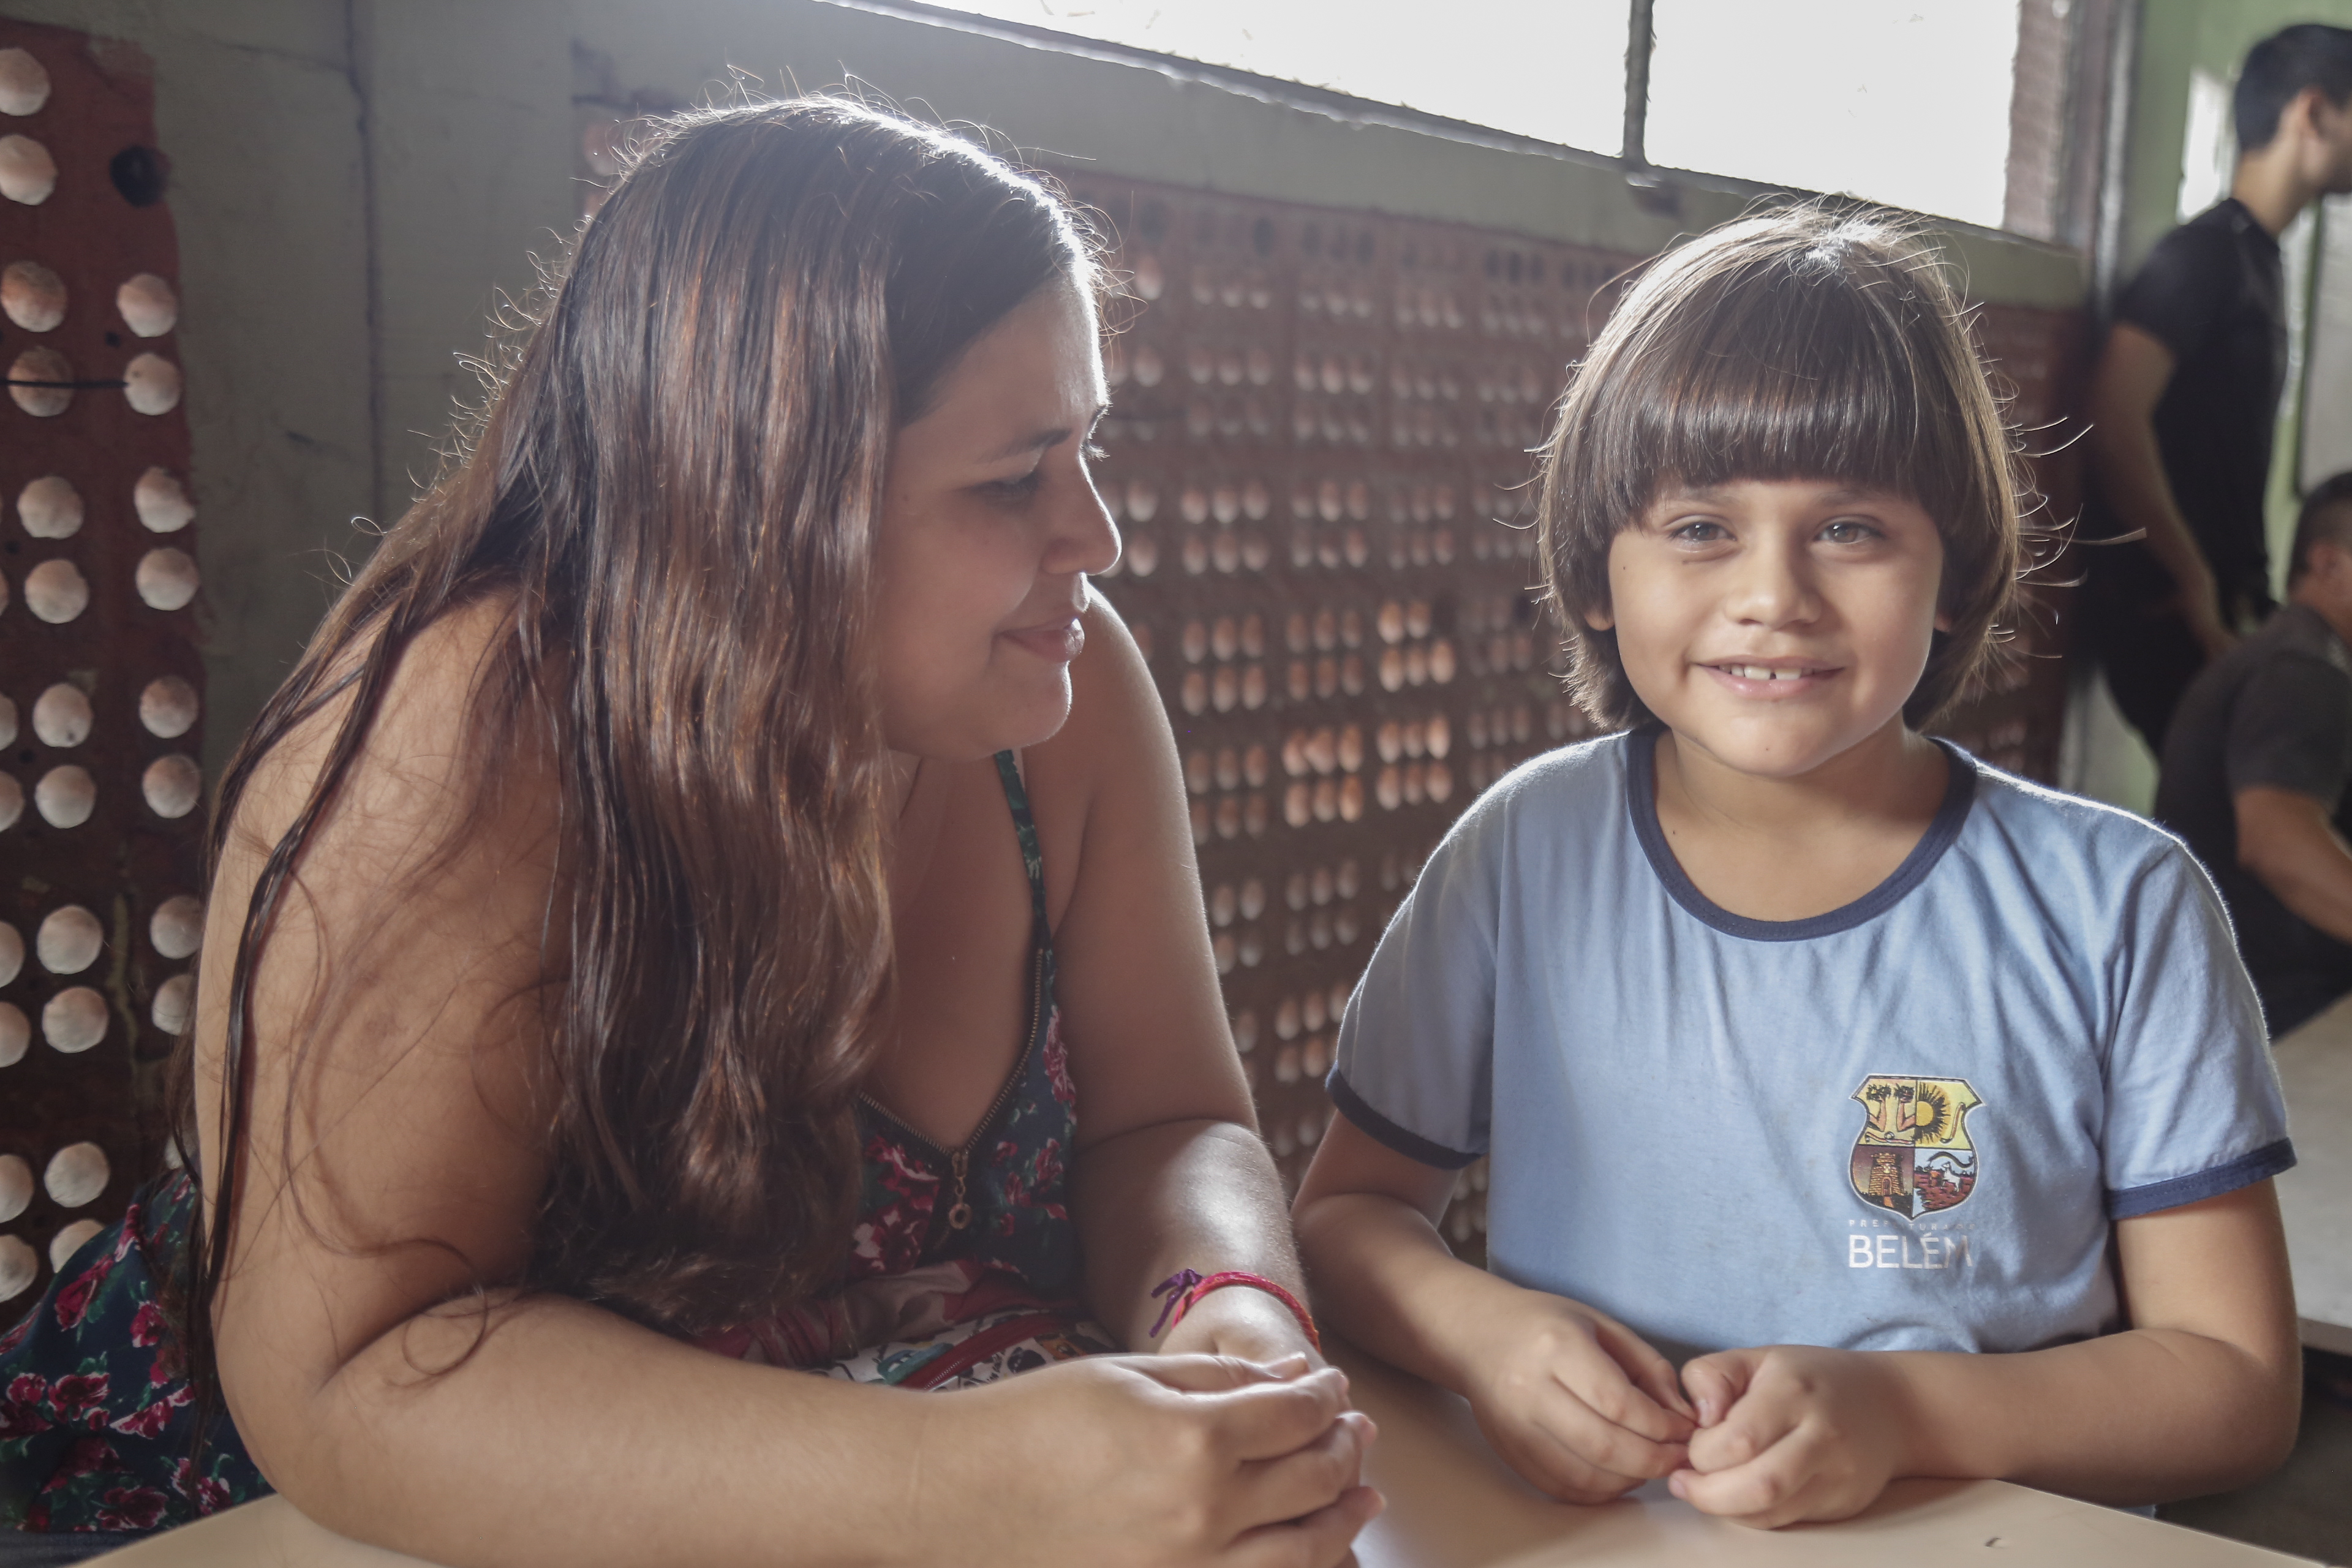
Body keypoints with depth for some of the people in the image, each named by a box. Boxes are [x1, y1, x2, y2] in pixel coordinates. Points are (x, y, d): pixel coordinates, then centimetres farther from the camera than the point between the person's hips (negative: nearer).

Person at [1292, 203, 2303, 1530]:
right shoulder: (1526, 855, -1)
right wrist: (1478, 1331, -15)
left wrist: (1903, 1411, -18)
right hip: (1566, 1526, -1)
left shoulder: (2122, 907, -5)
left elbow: (2239, 1379, -2)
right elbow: (1348, 1209, 6)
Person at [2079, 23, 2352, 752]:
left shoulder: (2257, 257, 17)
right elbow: (2117, 425, -24)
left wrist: (2245, 592, 12)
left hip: (2221, 606, 9)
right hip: (2165, 612, -9)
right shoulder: (2205, 252, -12)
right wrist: (2193, 582, -16)